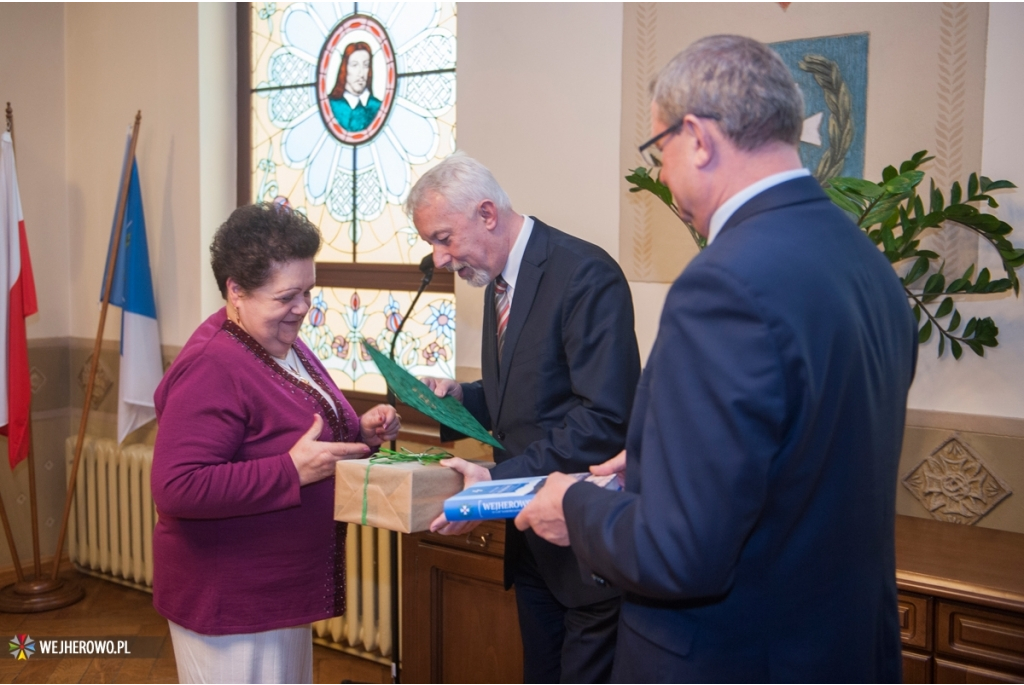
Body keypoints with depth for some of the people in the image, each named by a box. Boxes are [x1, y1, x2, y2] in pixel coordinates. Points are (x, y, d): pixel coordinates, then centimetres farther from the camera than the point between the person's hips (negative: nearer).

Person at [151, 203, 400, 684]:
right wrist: (293, 471, -30)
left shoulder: (283, 344, 6)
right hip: (229, 603, -9)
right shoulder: (211, 369, -24)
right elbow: (176, 489, -30)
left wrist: (360, 432, -2)